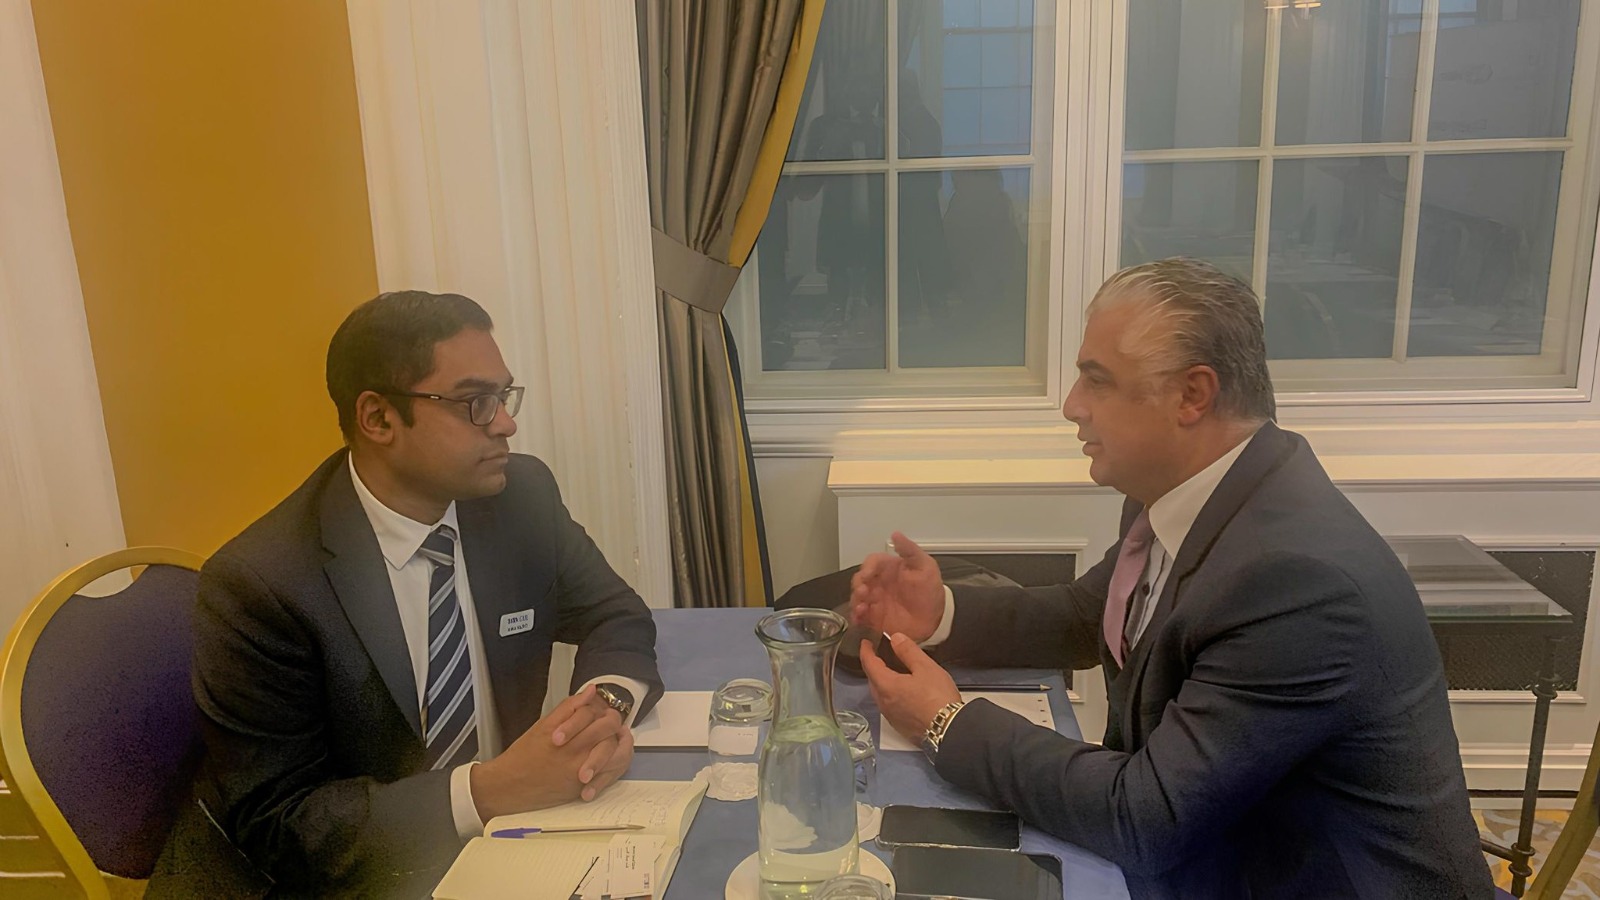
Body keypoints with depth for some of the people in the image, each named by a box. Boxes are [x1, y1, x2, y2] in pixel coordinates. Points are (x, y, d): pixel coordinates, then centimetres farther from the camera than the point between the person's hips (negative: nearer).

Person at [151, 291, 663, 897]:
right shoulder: (260, 585, -20)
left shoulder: (523, 498, -7)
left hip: (489, 847, 6)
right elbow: (276, 826, -17)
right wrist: (491, 789, -29)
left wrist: (607, 706, -18)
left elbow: (616, 616, 5)